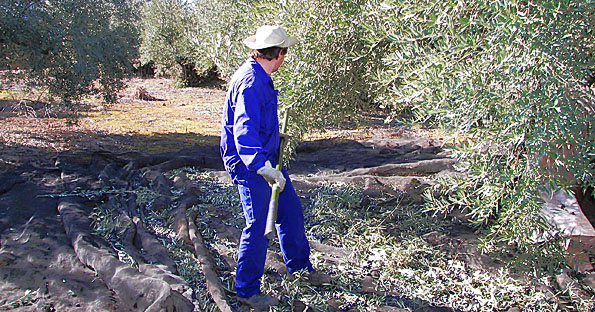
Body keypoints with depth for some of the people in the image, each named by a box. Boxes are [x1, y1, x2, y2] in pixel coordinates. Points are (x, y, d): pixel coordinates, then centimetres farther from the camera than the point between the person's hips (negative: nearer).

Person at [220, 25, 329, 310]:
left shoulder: (260, 78, 10)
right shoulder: (250, 81, -23)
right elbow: (244, 130, -34)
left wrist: (276, 140, 40)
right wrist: (263, 167, -43)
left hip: (266, 158, 10)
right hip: (249, 165, -10)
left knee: (291, 210, 17)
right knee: (258, 225, -3)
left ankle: (300, 268, 35)